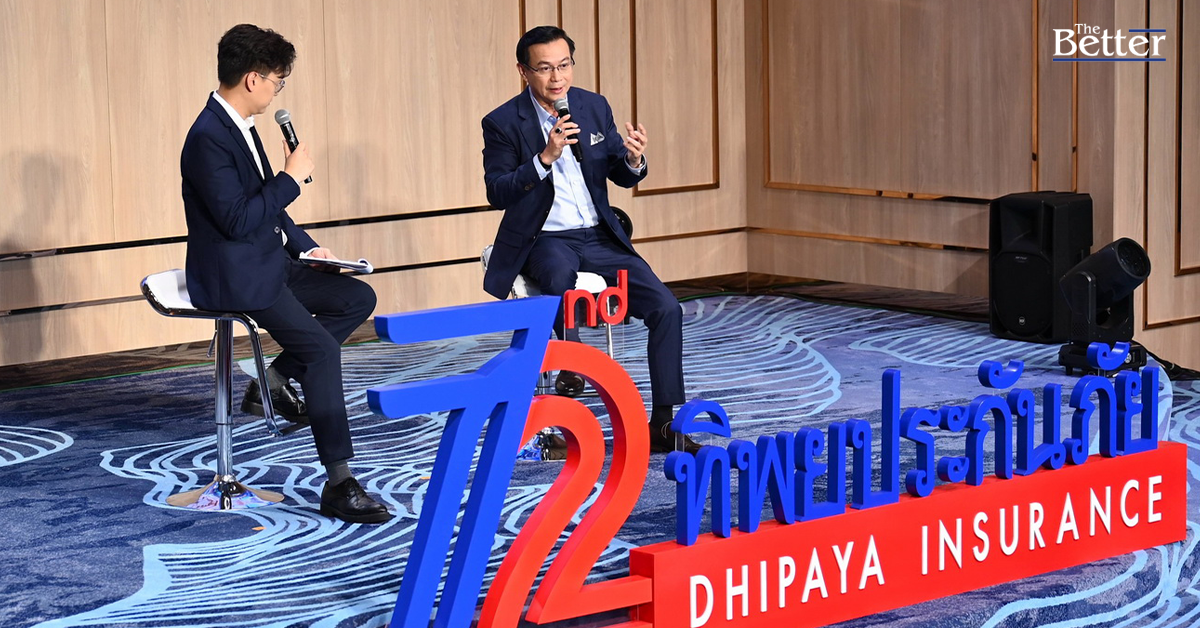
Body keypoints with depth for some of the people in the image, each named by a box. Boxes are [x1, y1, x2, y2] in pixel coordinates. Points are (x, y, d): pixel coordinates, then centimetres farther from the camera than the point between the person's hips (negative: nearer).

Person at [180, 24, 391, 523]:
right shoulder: (208, 138, -21)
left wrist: (305, 246, 11)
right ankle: (339, 485, -20)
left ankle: (274, 381, 11)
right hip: (234, 277, -10)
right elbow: (237, 219, -26)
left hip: (269, 263, 10)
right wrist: (291, 177, -18)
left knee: (358, 298, 8)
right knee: (322, 349, -21)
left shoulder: (239, 127, 11)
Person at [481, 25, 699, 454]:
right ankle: (571, 367, -26)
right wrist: (545, 157, -26)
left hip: (598, 236, 4)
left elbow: (623, 177, 11)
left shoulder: (595, 107, 5)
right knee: (560, 272, -42)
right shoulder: (503, 123, -7)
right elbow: (497, 193, -14)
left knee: (666, 309, -14)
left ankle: (663, 423, -9)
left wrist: (633, 160, -13)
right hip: (544, 238, -4)